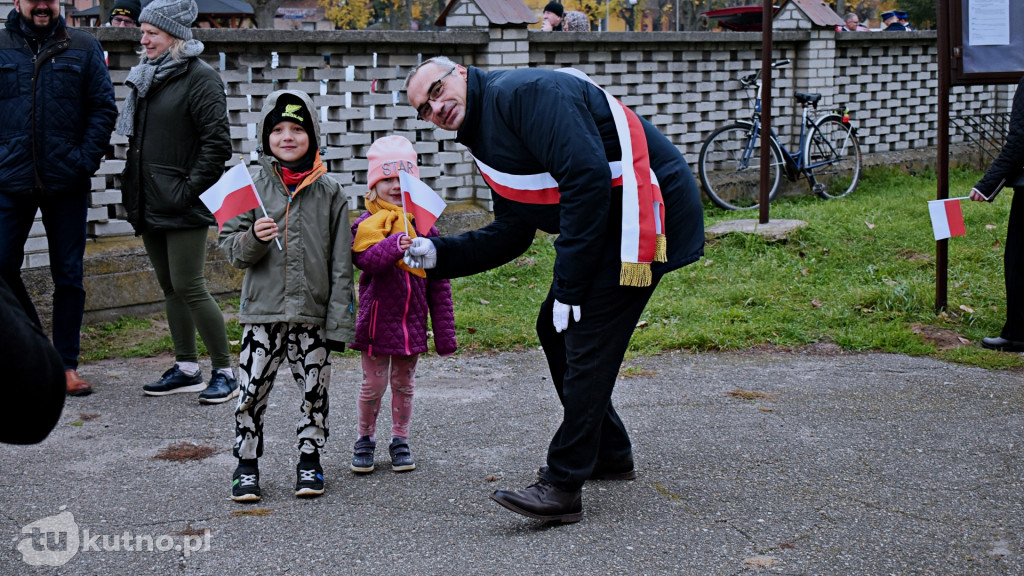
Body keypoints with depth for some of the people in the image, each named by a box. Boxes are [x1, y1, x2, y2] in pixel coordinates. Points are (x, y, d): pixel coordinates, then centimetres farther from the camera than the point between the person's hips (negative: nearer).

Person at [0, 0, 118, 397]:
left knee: (68, 276, 5)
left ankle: (67, 365, 15)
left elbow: (104, 108, 3)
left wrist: (86, 159, -7)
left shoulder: (83, 47, 5)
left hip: (67, 184, 0)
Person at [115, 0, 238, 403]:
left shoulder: (200, 78, -10)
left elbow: (217, 143, -15)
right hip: (149, 203, 8)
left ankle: (225, 373, 1)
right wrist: (133, 188, 15)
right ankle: (186, 369, 20)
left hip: (181, 206, -8)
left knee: (189, 288, -8)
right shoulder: (146, 76, 15)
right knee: (169, 288, 12)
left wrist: (190, 189, -16)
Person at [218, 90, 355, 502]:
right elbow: (230, 247, 3)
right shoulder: (253, 186, 2)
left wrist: (339, 322, -3)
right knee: (252, 391, 1)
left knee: (314, 391, 8)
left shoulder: (330, 193, 2)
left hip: (313, 313, 0)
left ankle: (309, 460, 25)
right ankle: (246, 465, 16)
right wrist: (253, 239, -19)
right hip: (262, 311, 0)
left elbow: (341, 264, 2)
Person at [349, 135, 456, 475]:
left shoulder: (423, 224, 3)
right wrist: (393, 246, -42)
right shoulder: (367, 224, -4)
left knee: (404, 383, 13)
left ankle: (400, 441, 27)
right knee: (373, 384, 6)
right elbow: (365, 258, -23)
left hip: (412, 319, 3)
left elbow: (438, 282, 6)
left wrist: (444, 332, 5)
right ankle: (365, 440, 24)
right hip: (377, 317, -2)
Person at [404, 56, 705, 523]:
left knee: (586, 340, -12)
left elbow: (588, 178, -27)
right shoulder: (484, 139, 14)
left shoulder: (522, 92, -18)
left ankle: (562, 488, -9)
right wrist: (438, 254, 3)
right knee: (556, 329, 16)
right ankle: (609, 453, 29)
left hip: (642, 211, -11)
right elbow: (510, 235, 16)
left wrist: (569, 286, -23)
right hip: (605, 224, 11)